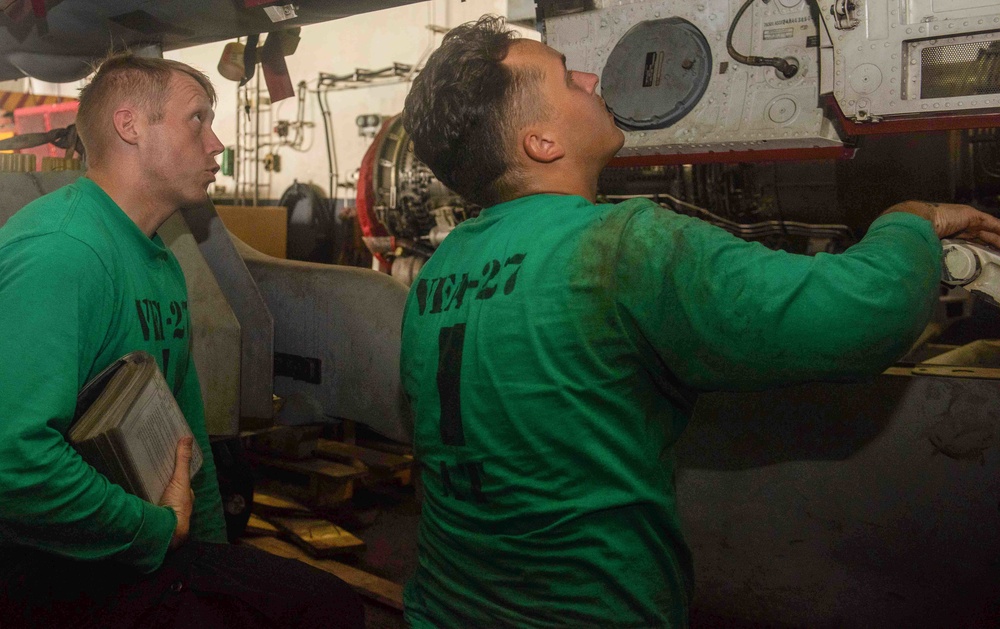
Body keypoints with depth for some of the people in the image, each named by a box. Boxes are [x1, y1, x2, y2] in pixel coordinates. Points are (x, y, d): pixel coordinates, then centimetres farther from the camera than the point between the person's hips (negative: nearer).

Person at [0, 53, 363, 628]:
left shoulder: (163, 265, 12)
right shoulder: (58, 250, -22)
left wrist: (212, 543, 16)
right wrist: (158, 528, -20)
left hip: (150, 552, 9)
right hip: (64, 580, -9)